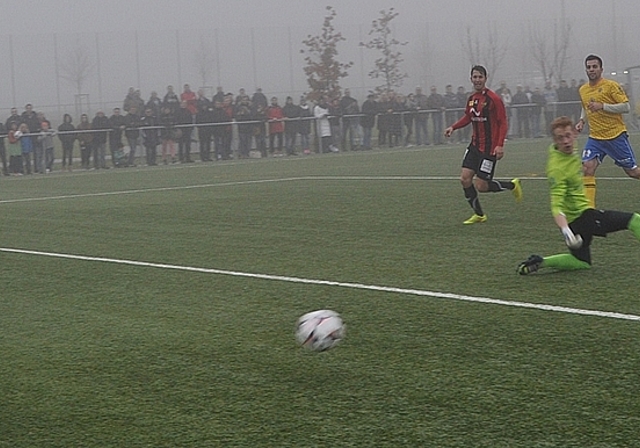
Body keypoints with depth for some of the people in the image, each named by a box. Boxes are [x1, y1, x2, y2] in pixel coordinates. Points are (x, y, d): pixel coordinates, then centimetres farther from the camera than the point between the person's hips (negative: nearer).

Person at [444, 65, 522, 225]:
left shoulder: (493, 99, -14)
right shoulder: (472, 98, 7)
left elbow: (503, 123, -13)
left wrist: (500, 145, -22)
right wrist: (453, 127, 7)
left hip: (489, 148, -7)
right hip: (475, 145, 7)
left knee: (481, 186, -7)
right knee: (465, 178, -1)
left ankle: (512, 185, 18)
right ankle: (478, 214, 14)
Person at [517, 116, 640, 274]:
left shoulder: (570, 153, 2)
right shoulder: (556, 167, -24)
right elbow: (556, 205, -29)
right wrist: (566, 230, -40)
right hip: (581, 215, -9)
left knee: (582, 263, 23)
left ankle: (540, 262, 9)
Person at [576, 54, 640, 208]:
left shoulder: (611, 85, -10)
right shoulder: (583, 90, 9)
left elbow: (626, 107, -15)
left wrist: (602, 106, -24)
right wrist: (582, 121, 8)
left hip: (616, 136, -4)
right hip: (595, 138, 4)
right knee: (587, 168, -15)